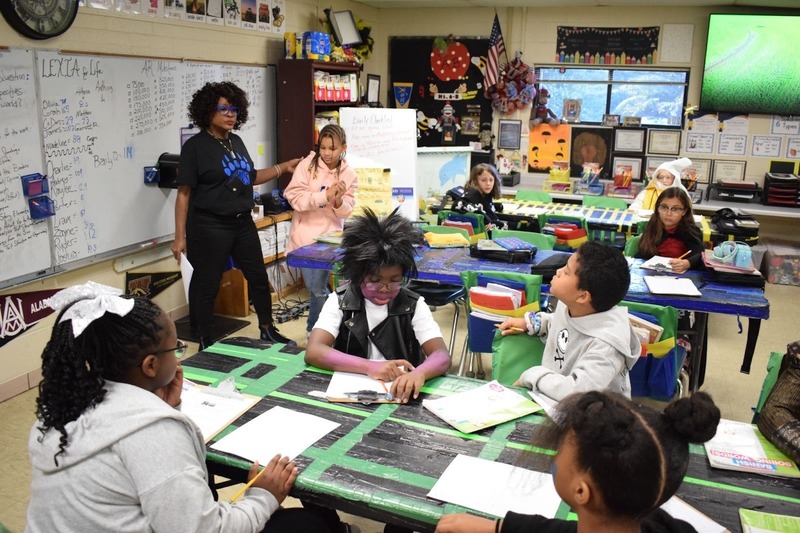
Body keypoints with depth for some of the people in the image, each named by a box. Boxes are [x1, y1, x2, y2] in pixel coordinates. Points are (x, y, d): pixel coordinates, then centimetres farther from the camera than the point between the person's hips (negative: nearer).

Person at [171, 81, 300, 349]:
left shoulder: (236, 141, 8)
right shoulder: (195, 146, -11)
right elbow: (184, 193, -12)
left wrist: (284, 167, 14)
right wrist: (180, 237, -15)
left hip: (243, 222, 7)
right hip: (210, 227, -7)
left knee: (258, 277, 16)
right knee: (206, 286, 3)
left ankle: (267, 331, 34)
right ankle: (205, 345, 18)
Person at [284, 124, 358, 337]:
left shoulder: (349, 175, 1)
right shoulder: (307, 164, -5)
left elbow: (345, 212, 0)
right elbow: (295, 197, -14)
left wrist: (339, 201, -22)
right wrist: (325, 196, -23)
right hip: (304, 236, -1)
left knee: (318, 288, 1)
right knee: (316, 288, 2)